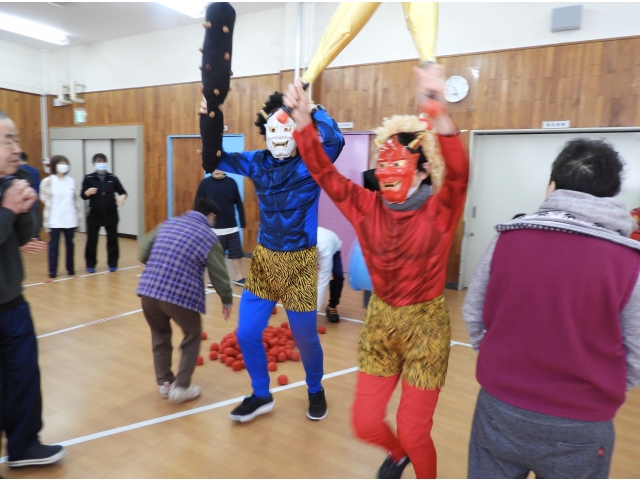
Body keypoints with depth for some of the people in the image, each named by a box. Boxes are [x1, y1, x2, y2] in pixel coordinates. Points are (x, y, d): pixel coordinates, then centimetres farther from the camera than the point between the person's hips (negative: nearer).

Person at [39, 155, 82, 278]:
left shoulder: (72, 181, 4)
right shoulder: (47, 181, -4)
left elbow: (77, 200, 7)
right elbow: (44, 199, -3)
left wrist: (78, 218, 6)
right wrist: (46, 221, -6)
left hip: (70, 220, 2)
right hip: (54, 220, -2)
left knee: (70, 244, 11)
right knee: (53, 245, 4)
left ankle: (70, 268, 23)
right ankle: (52, 271, 13)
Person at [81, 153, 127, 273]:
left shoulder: (112, 178, 2)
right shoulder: (88, 178, -1)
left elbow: (122, 192, 2)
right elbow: (83, 196, -4)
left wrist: (122, 197, -20)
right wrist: (88, 192, -25)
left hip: (111, 215, 1)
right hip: (94, 215, -1)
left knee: (112, 240, 6)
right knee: (91, 241, 4)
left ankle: (112, 264, 18)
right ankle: (90, 265, 17)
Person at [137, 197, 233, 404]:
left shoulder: (168, 223, 14)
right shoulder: (208, 237, 1)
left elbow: (143, 251, 16)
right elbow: (219, 274, 3)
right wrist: (227, 300, 17)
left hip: (148, 290, 5)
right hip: (181, 296, -5)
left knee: (160, 336, 26)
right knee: (193, 337, 18)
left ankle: (164, 383, 32)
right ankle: (180, 387, 17)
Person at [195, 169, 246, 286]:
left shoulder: (231, 182, -2)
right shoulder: (205, 183, -5)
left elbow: (239, 203, 2)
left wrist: (243, 223, 2)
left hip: (232, 227, 1)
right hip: (213, 229, -1)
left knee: (236, 253, 8)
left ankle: (239, 277, 22)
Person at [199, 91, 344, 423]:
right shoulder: (258, 163, 3)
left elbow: (335, 140, -30)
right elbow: (216, 159, 9)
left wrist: (313, 108, -18)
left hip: (300, 262, -4)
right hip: (264, 259, 4)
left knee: (305, 338, 9)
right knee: (246, 334, 6)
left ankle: (315, 391, 39)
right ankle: (261, 396, 31)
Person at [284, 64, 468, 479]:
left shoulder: (439, 211, -14)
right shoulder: (368, 207, -5)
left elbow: (459, 174, -34)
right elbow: (324, 172, -9)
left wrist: (439, 113, -49)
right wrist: (302, 119, -21)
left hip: (425, 323, -3)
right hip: (380, 320, 4)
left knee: (414, 432, 7)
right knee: (365, 423, 12)